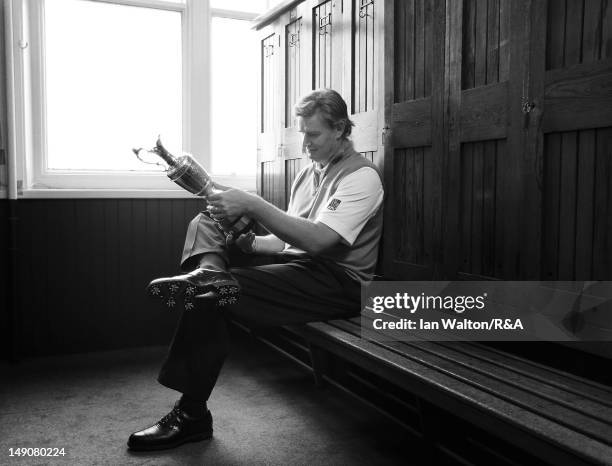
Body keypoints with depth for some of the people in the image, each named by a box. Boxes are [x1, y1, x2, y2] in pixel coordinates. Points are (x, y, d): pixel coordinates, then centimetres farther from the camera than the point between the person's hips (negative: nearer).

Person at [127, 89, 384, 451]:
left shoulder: (362, 176, -8)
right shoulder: (310, 172, 19)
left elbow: (319, 240, -23)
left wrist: (252, 205, -26)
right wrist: (248, 242, -3)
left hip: (337, 281, -8)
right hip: (297, 265, 8)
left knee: (209, 298, -24)